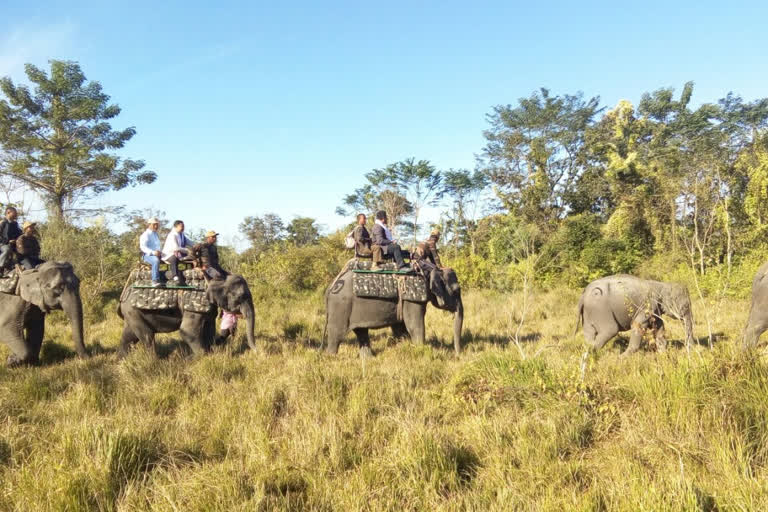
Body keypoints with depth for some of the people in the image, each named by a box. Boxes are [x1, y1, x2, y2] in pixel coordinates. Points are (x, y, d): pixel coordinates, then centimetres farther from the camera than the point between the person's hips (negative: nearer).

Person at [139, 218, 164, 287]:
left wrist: (160, 252, 7)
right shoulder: (145, 234, 1)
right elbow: (143, 247, -13)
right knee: (156, 260, -39)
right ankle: (155, 281, -45)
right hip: (148, 255, -8)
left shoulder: (156, 235, 26)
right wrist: (153, 252, -28)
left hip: (157, 255, 8)